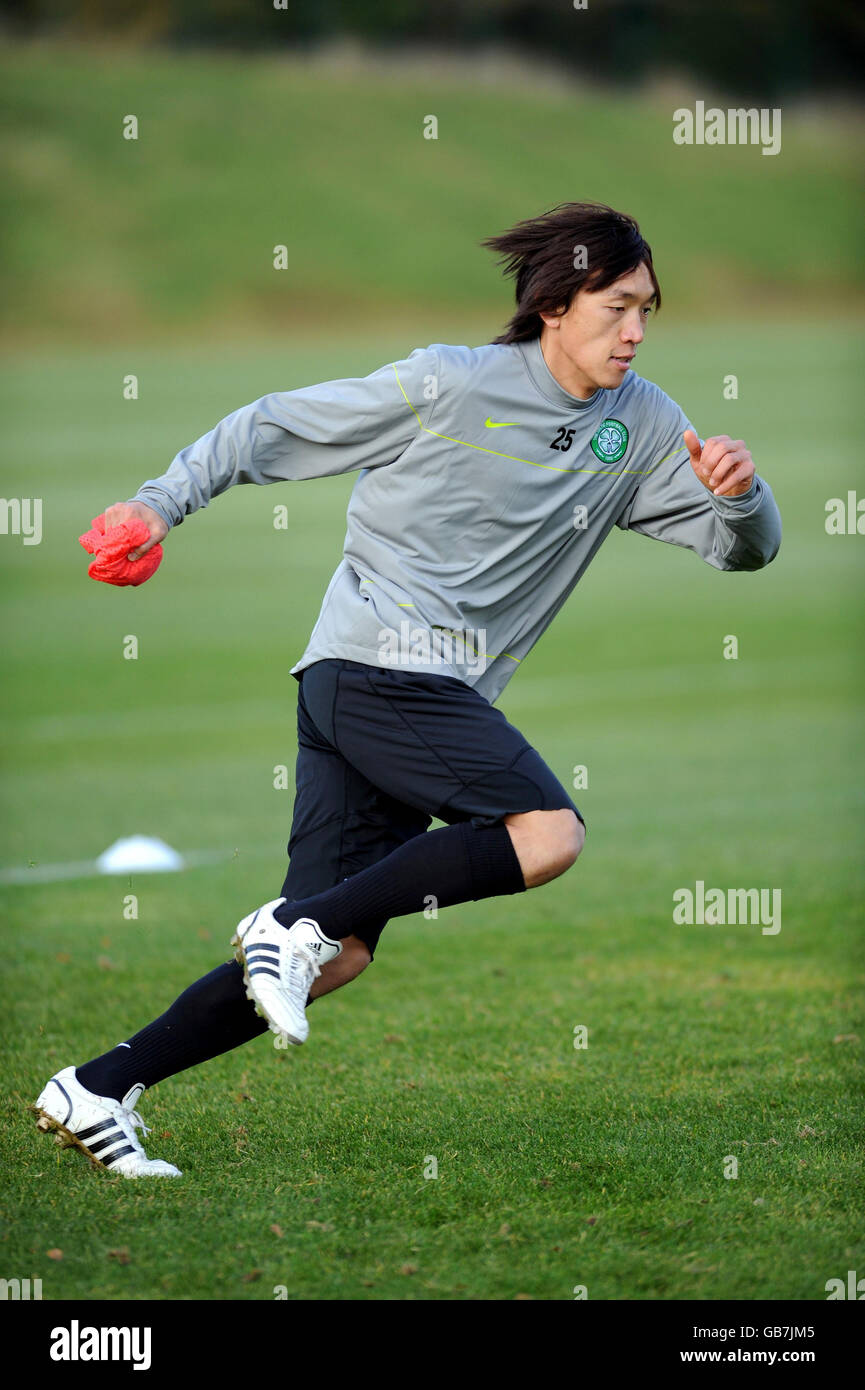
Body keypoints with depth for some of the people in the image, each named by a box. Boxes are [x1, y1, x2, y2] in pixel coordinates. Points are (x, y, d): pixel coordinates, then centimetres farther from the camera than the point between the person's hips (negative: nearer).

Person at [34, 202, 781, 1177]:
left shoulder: (640, 425, 10)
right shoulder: (448, 386, -7)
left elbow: (746, 549, 10)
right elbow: (272, 429, 2)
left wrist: (740, 495, -12)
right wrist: (163, 501, -4)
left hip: (432, 691, 7)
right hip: (375, 665, -7)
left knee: (337, 957, 0)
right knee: (548, 834, -22)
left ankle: (97, 1092, 3)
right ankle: (297, 923, -16)